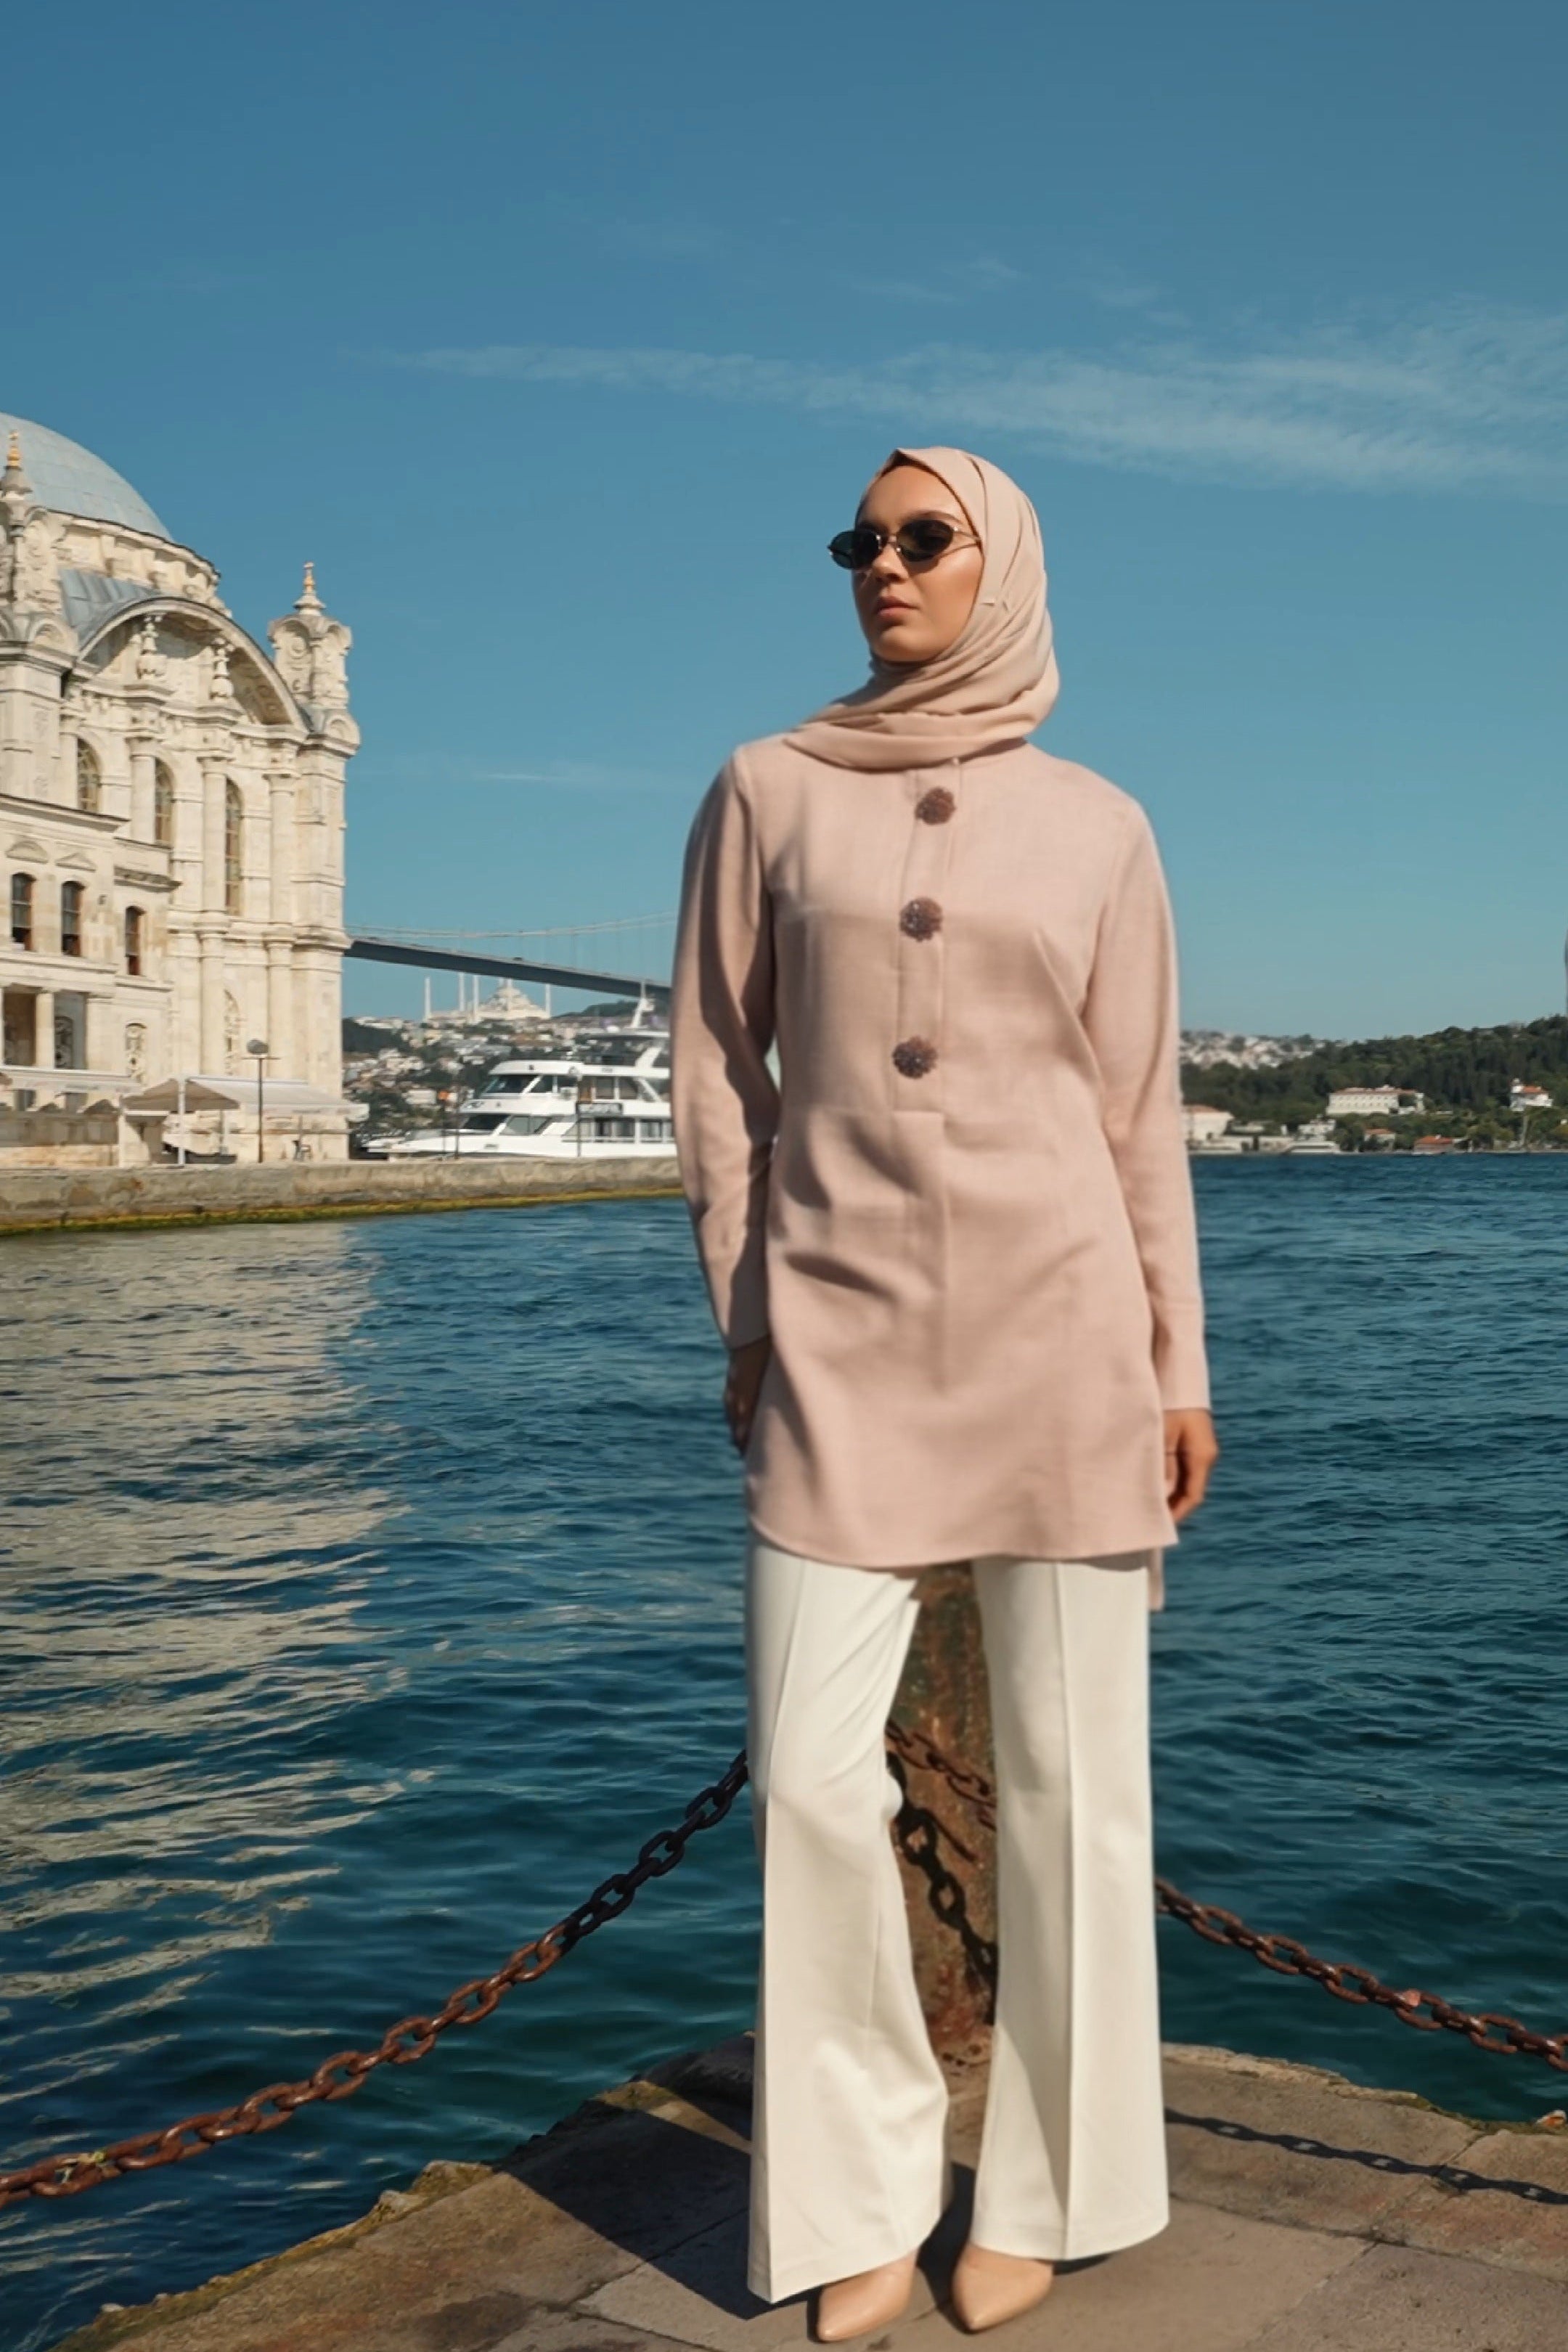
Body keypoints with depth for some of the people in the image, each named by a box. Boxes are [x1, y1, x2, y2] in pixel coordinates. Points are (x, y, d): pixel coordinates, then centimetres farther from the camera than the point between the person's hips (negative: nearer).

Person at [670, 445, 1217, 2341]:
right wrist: (747, 1321, 3)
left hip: (1060, 1325, 0)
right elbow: (714, 1064, 7)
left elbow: (1139, 1111, 8)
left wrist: (1177, 1367, 4)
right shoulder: (768, 791, 7)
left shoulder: (1096, 827, 7)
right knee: (812, 1773, -3)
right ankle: (862, 2189, 18)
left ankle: (1040, 2189, 23)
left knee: (1069, 1773, 5)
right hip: (843, 1340, 0)